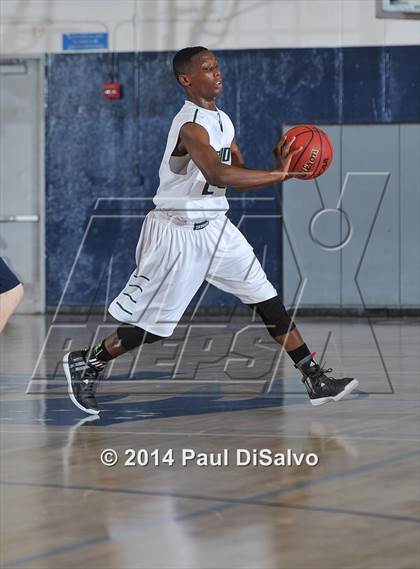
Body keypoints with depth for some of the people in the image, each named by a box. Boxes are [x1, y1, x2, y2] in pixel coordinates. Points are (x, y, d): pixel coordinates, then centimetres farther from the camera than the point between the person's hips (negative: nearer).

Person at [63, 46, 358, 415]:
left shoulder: (222, 120, 8)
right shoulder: (191, 125, -22)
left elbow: (241, 174, 11)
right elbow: (218, 175, -37)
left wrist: (275, 163, -9)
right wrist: (278, 174, -35)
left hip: (214, 226, 8)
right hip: (178, 232, -8)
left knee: (268, 300, 3)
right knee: (155, 325, 0)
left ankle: (315, 381, 6)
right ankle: (85, 364, 20)